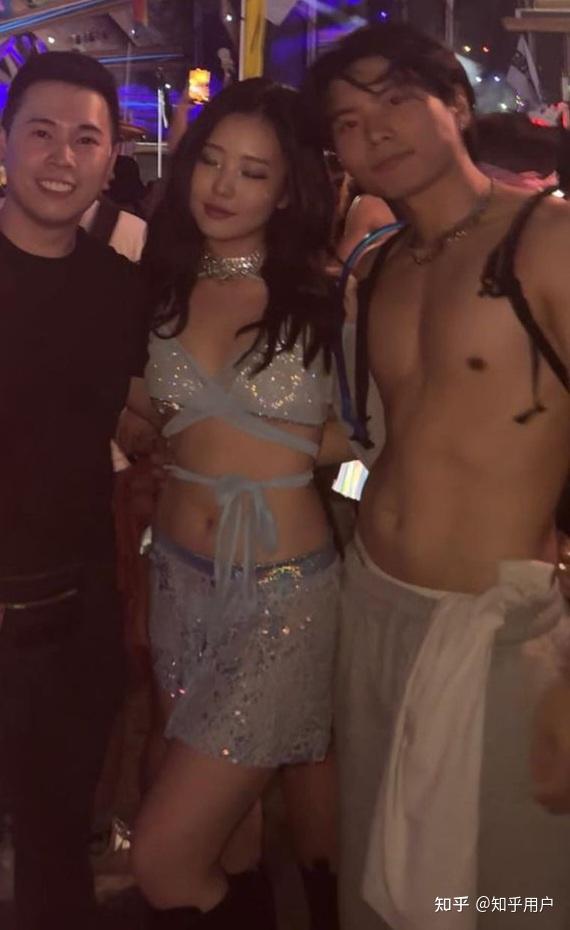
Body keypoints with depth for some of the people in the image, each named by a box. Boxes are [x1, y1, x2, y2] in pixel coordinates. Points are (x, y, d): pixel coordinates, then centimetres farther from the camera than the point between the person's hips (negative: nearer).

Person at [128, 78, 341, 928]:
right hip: (180, 581, 5)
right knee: (225, 844, 18)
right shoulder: (163, 289, 3)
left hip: (284, 594, -4)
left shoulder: (321, 294, -9)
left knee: (164, 860, -2)